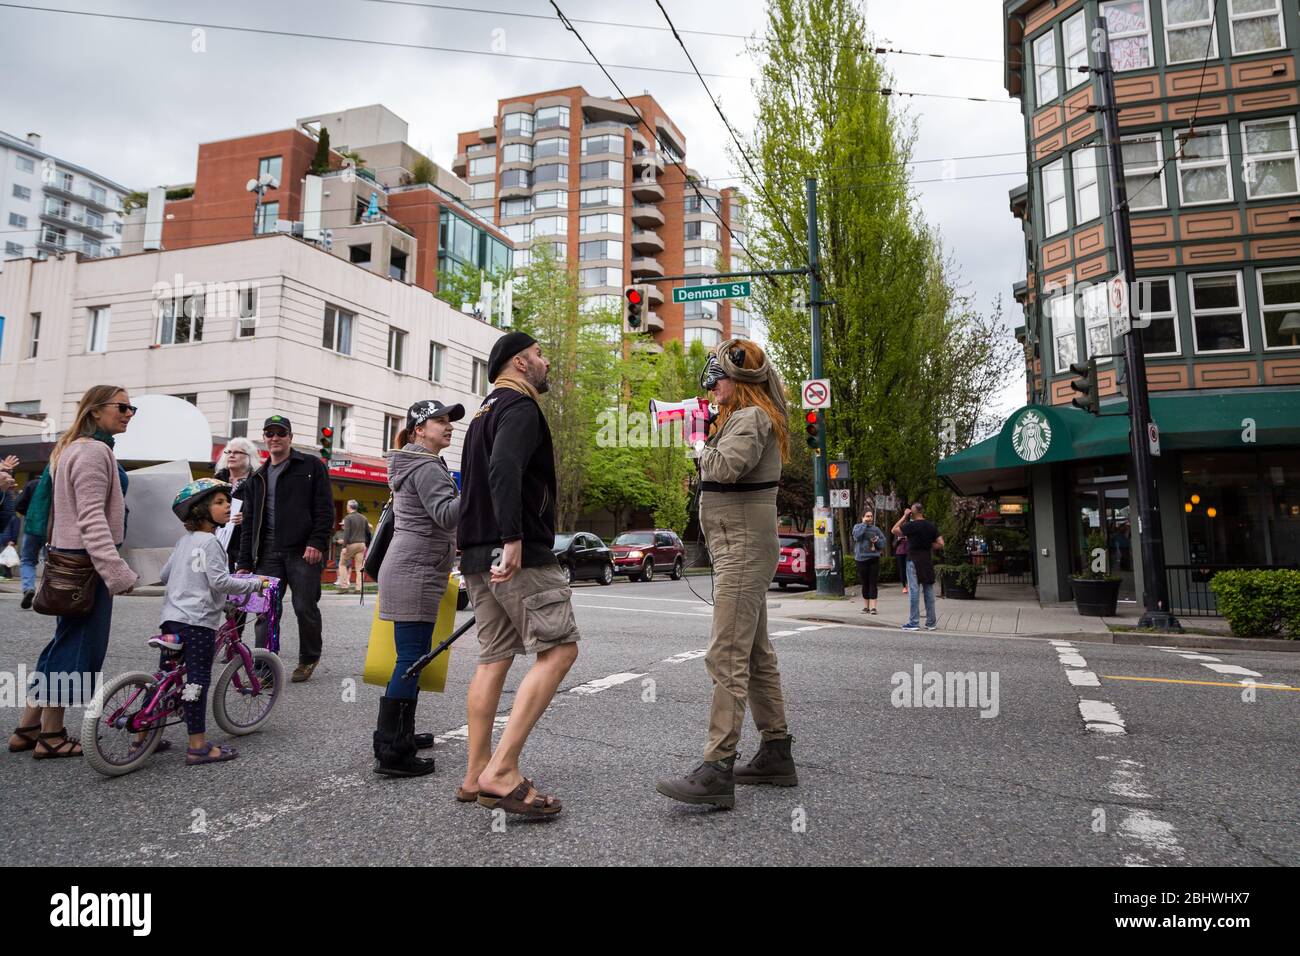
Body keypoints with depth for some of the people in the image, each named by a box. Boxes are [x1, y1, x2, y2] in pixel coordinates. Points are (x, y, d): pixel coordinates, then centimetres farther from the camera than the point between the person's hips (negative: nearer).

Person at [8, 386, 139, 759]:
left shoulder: (72, 448, 18)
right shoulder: (94, 451, -15)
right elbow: (92, 520, -23)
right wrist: (117, 571, -28)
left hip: (68, 557, 10)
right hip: (86, 561, -10)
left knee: (66, 642, 17)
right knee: (77, 644, 0)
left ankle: (27, 728, 26)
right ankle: (51, 736, 11)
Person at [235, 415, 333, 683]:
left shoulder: (311, 465, 5)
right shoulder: (257, 478, 20)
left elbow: (325, 508, -4)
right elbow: (248, 524, 19)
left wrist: (317, 542, -15)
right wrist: (245, 563, 12)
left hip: (303, 551, -4)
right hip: (268, 554, 5)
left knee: (305, 607, 0)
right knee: (264, 611, -1)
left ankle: (309, 658, 21)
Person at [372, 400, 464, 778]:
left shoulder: (410, 466, 22)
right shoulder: (427, 467, -11)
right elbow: (445, 515, -24)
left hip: (408, 570, 11)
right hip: (415, 573, -11)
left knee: (412, 658, 15)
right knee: (412, 658, -10)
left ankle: (401, 735, 24)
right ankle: (391, 753, -8)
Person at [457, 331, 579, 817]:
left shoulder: (484, 412, 25)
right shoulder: (520, 407, -7)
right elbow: (504, 468, -25)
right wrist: (513, 539, -30)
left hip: (479, 554, 10)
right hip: (518, 554, -10)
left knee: (494, 658, 11)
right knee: (560, 648, -9)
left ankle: (477, 775, 14)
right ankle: (502, 771, -13)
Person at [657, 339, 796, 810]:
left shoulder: (750, 417, -12)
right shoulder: (751, 416, 21)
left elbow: (728, 466, -28)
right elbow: (728, 469, 18)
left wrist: (703, 450, -9)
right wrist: (707, 447, 4)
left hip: (743, 546, -11)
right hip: (742, 547, 11)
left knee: (727, 656, -14)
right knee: (756, 653, 14)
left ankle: (717, 770, -13)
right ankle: (776, 754, 23)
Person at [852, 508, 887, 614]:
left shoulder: (876, 529, 10)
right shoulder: (857, 527, 5)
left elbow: (883, 542, 11)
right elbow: (857, 536, -15)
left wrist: (877, 541, -10)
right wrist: (864, 524, -8)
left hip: (874, 559, 1)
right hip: (861, 559, -1)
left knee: (873, 583, -5)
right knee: (865, 583, 5)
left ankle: (872, 607, -6)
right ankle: (865, 606, 15)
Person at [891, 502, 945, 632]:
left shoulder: (911, 525, -12)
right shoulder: (932, 526, 5)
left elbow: (894, 530, -1)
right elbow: (940, 543, 3)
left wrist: (904, 516, 2)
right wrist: (928, 546, 11)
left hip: (914, 560, -5)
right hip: (928, 560, 5)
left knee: (914, 590, -3)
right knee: (929, 590, 9)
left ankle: (914, 622, -2)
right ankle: (931, 622, 14)